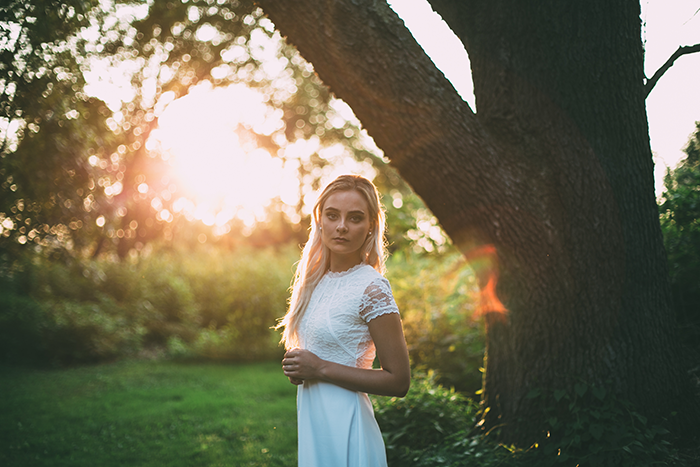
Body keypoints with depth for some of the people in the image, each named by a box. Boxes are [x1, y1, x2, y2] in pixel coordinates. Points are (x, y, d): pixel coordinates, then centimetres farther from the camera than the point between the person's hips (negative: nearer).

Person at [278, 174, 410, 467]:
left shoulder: (372, 289, -16)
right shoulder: (317, 280, 6)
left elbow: (398, 382, -16)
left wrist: (321, 369, -17)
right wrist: (297, 367, -1)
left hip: (344, 426, -7)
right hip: (312, 421, 7)